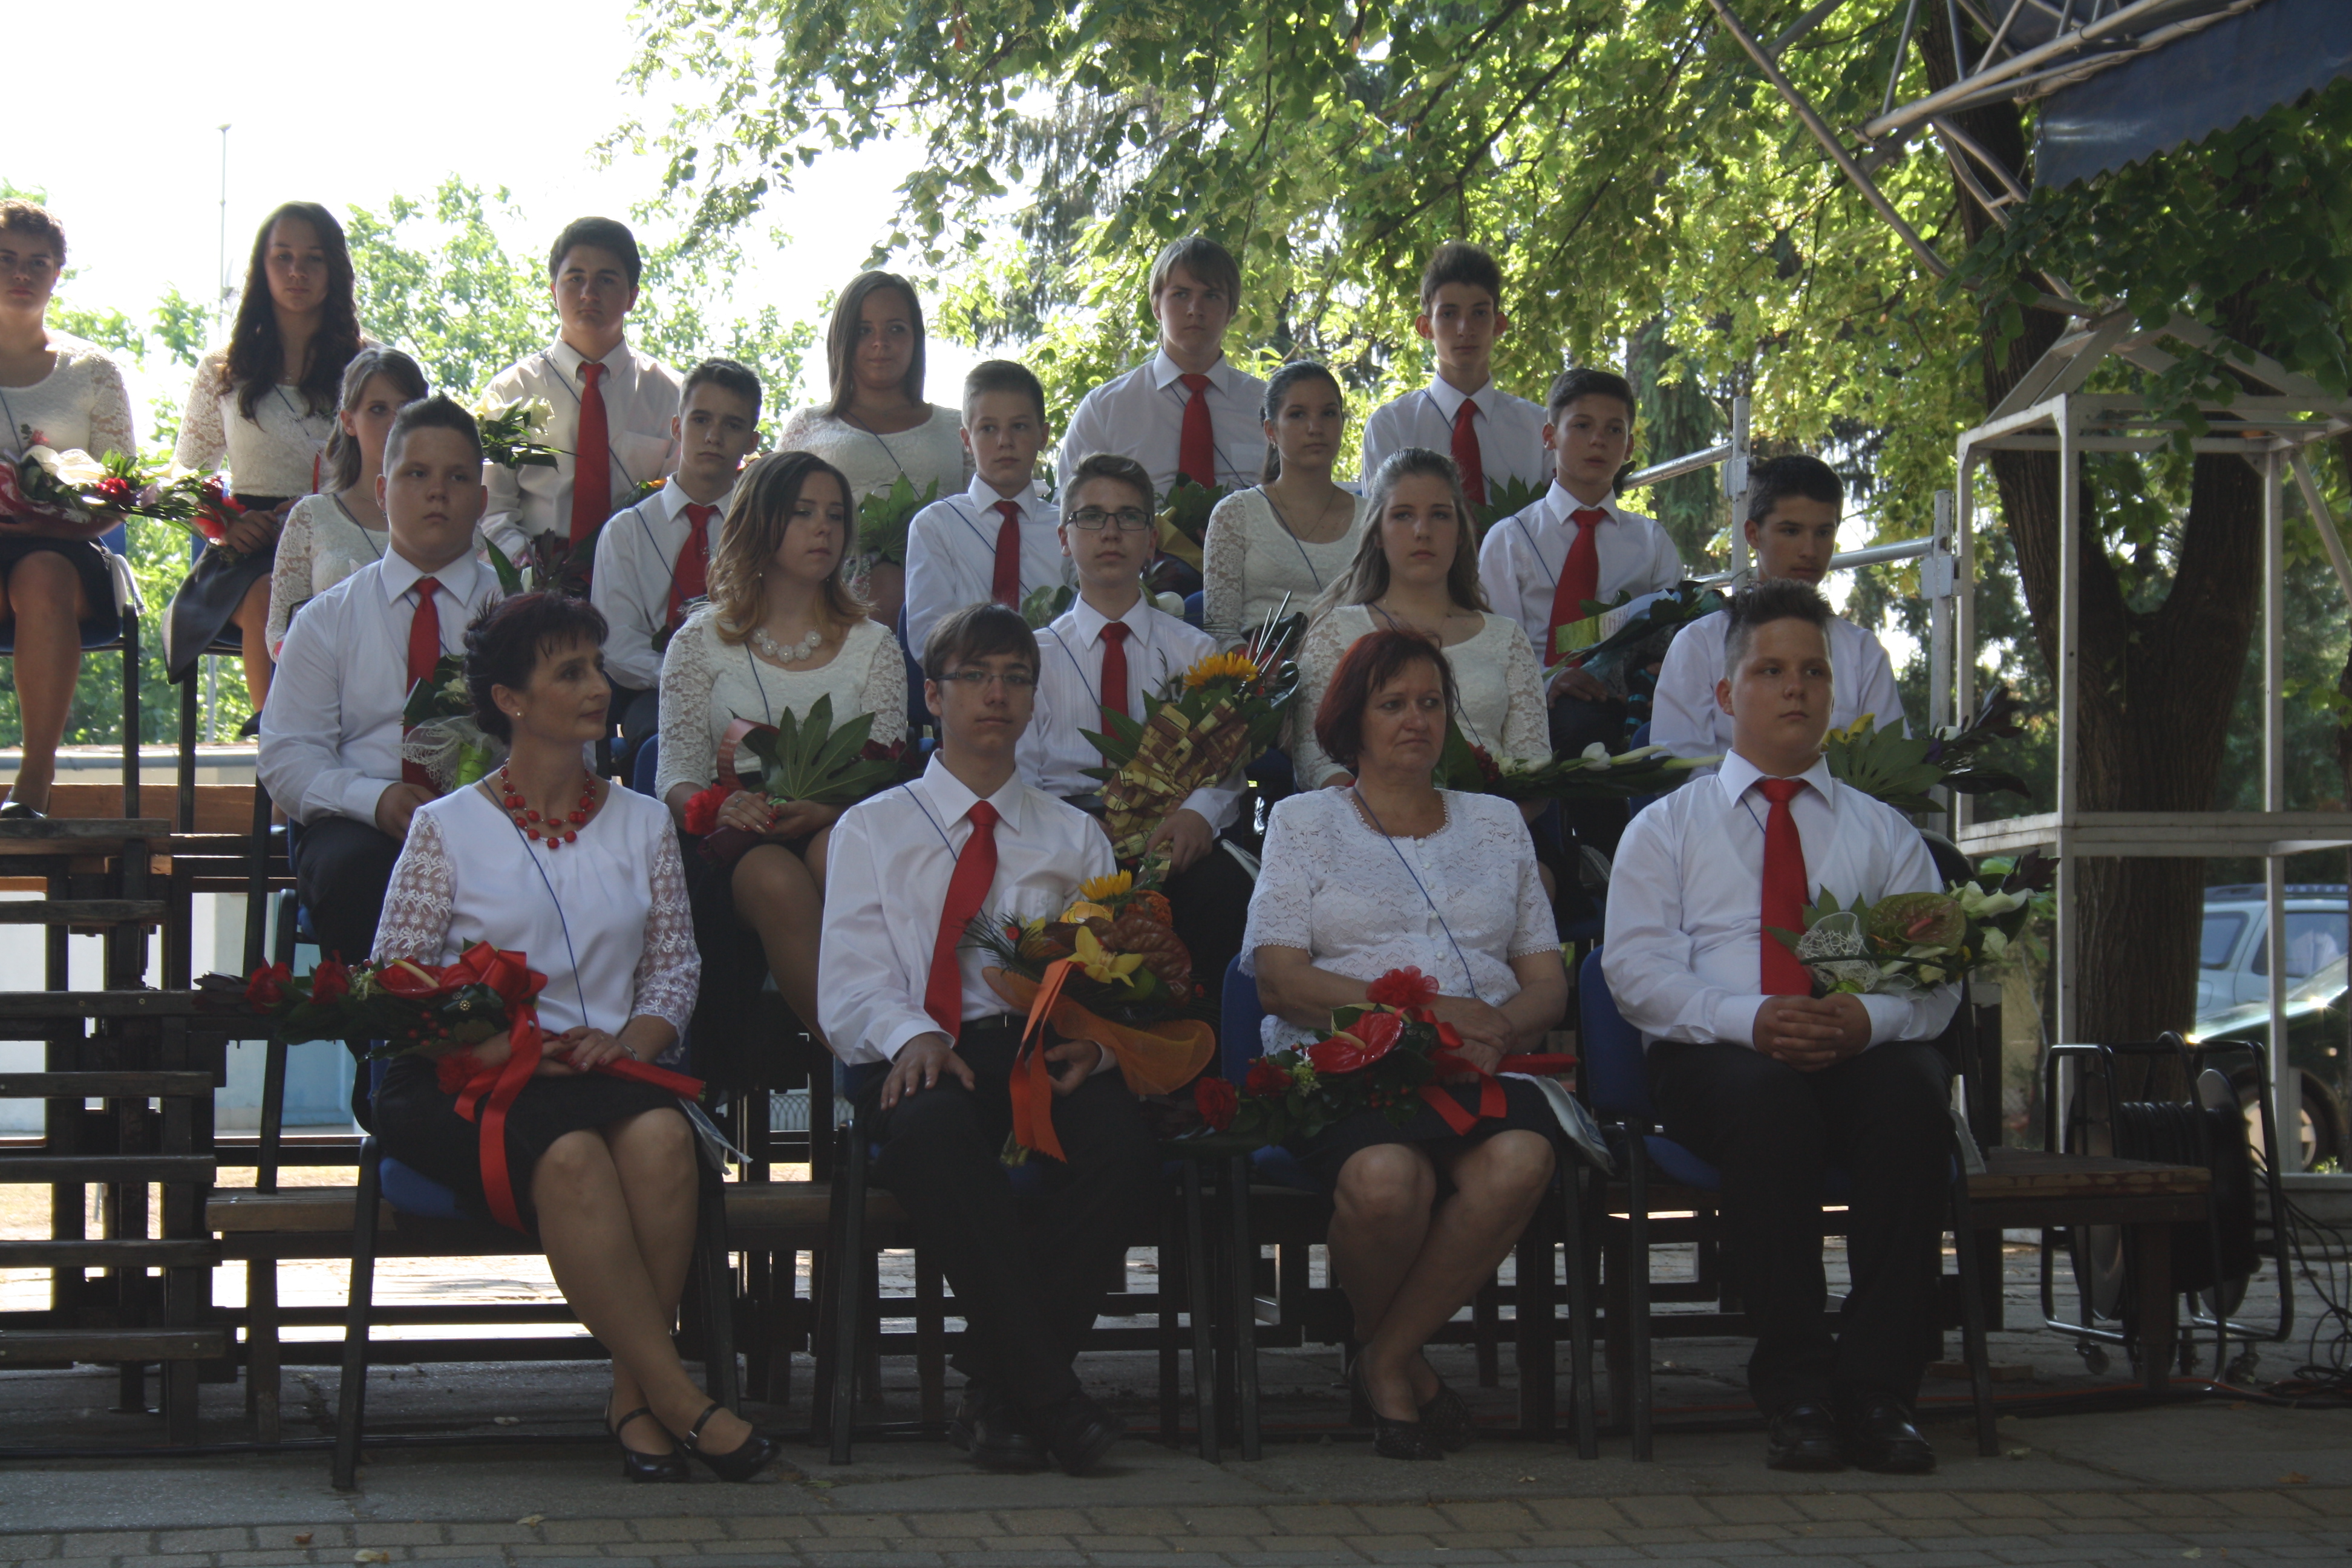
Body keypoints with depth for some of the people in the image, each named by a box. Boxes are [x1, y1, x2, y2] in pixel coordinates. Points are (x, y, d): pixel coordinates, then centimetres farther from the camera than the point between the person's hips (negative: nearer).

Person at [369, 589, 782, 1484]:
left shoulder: (642, 824, 18)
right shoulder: (448, 828, 8)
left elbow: (675, 963, 15)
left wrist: (635, 1035, -7)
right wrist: (486, 1044, -14)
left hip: (611, 1069, 3)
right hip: (475, 1079, -3)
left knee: (660, 1136, -34)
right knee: (570, 1154, -36)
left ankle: (634, 1395, -25)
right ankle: (676, 1399, -31)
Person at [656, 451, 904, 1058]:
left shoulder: (873, 648, 15)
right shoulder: (703, 641, 11)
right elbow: (676, 775, 4)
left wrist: (825, 813, -19)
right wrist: (719, 808, -21)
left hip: (840, 832, 1)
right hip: (735, 852, -1)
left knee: (833, 854, -36)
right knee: (776, 879, -37)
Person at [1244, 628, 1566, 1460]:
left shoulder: (1496, 822, 24)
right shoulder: (1305, 821, 15)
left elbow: (1548, 980, 17)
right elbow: (1280, 981, 1)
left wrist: (1500, 1026, -8)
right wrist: (1419, 1010, -12)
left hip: (1481, 1073, 3)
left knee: (1519, 1161, -34)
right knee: (1385, 1178, -37)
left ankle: (1386, 1360, -14)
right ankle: (1390, 1353, -5)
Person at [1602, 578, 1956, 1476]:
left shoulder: (1884, 834, 23)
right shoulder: (1666, 829, 17)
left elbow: (1935, 978, 9)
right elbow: (1637, 969, 1)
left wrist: (1868, 1020, -15)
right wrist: (1750, 1019, -18)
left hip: (1866, 1054, 2)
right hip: (1716, 1061, -2)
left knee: (1911, 1092, -35)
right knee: (1769, 1100, -38)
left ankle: (1877, 1391, -31)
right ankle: (1795, 1392, -31)